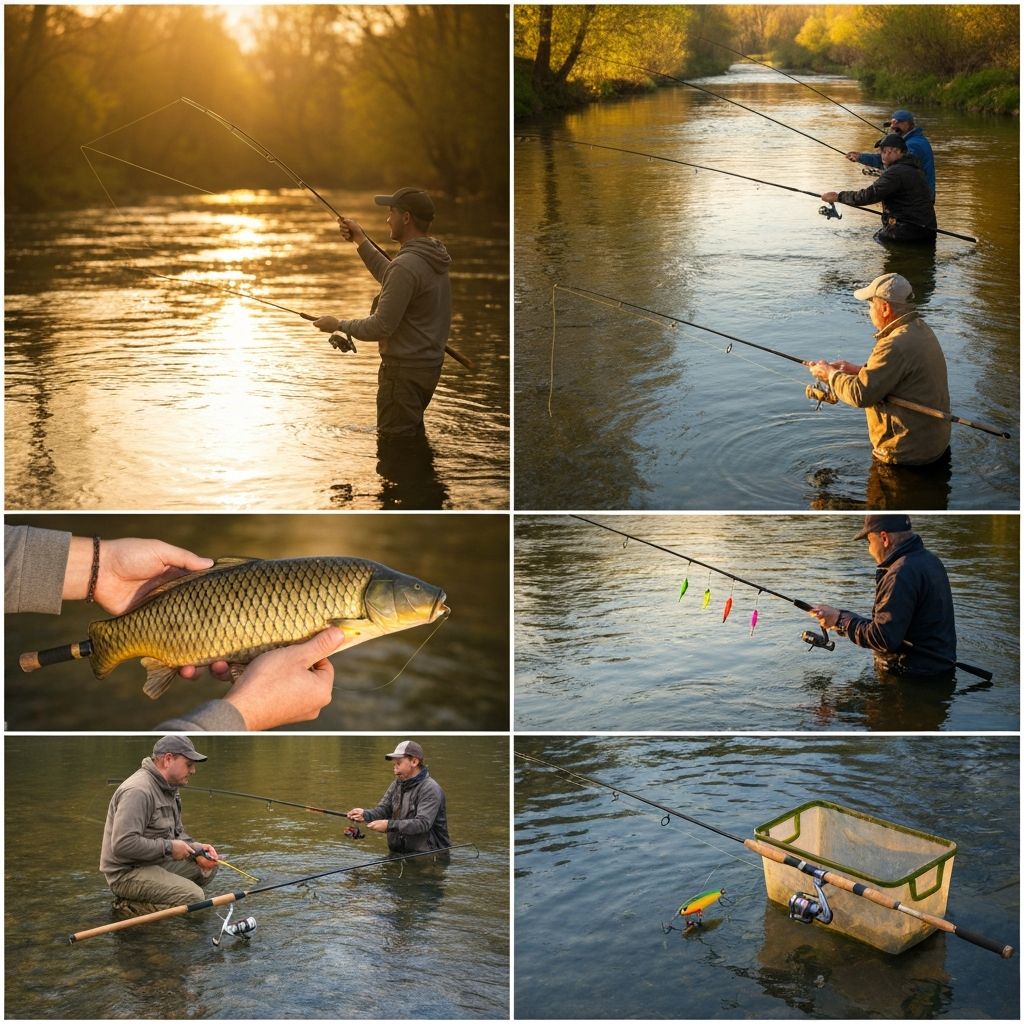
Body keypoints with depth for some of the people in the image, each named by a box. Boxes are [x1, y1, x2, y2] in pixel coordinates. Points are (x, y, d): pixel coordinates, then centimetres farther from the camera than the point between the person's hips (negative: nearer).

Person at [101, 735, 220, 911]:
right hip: (126, 874, -10)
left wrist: (196, 849, -1)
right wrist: (168, 847, -20)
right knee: (194, 897, -22)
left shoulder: (168, 788, 12)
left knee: (208, 867, 3)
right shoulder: (138, 791, -21)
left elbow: (177, 832, 19)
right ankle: (130, 907, -8)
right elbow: (123, 844, -29)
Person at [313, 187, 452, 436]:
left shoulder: (406, 265, -24)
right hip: (429, 365, 10)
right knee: (412, 431, 21)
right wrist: (361, 240, 22)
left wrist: (339, 325, -7)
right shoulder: (434, 257, 7)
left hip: (405, 369, -10)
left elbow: (381, 327, -22)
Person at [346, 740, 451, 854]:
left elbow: (423, 824, -22)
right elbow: (383, 809, 6)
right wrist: (365, 814, -15)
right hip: (398, 852, 7)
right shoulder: (397, 784, 13)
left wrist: (389, 825, -30)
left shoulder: (430, 789, -12)